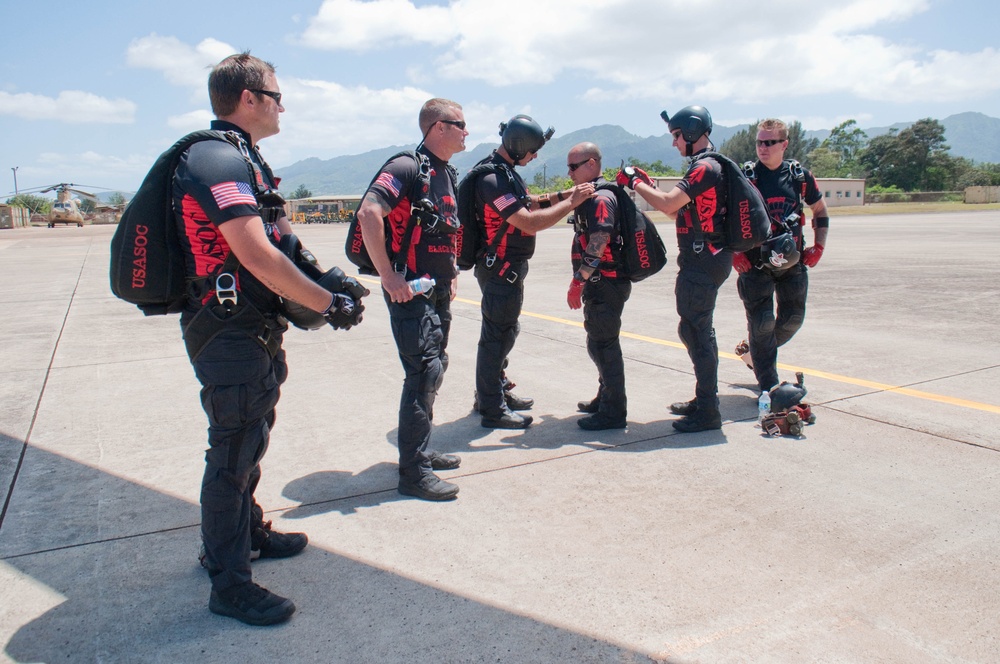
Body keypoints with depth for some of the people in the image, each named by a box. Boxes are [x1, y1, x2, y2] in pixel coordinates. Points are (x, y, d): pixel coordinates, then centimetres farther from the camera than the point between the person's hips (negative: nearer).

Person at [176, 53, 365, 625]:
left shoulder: (242, 159, 16)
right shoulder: (217, 159, -19)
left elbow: (280, 241, 18)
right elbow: (258, 257, -27)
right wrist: (328, 303, -18)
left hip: (255, 329, 11)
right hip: (230, 335, -11)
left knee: (251, 438, 23)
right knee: (234, 451, -2)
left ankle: (247, 532, 42)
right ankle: (230, 583, 12)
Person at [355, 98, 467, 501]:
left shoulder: (448, 175, 16)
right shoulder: (408, 167, -14)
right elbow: (368, 213, -26)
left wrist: (451, 272, 17)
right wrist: (388, 276, -27)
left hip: (439, 291, 10)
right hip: (411, 291, -10)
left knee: (435, 367, 15)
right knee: (424, 373, -9)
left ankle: (419, 450, 30)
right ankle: (413, 472, 0)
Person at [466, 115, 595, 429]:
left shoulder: (504, 171, 10)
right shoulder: (493, 179, -23)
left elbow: (528, 202, 18)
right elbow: (529, 223, -29)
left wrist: (562, 195, 4)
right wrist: (572, 203, -23)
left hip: (508, 267, 11)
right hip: (500, 269, -11)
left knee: (505, 330, 20)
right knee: (497, 334, -3)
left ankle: (497, 391, 34)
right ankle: (492, 409, 6)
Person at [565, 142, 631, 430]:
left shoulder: (600, 198, -15)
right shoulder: (592, 195, 17)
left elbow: (598, 246, -24)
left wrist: (578, 281, -22)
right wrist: (582, 281, 20)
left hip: (606, 285, -10)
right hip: (600, 284, 10)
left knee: (602, 344, -5)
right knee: (601, 343, 18)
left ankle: (613, 412, 3)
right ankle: (605, 398, 32)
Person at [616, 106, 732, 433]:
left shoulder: (704, 167, -15)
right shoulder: (708, 165, 18)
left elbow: (668, 204, -25)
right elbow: (679, 206, 16)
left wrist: (635, 183, -12)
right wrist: (648, 184, 9)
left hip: (703, 260, -11)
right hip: (706, 258, 11)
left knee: (694, 330, -8)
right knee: (697, 329, 16)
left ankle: (707, 413, -3)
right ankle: (704, 400, 27)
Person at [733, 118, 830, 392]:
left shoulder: (800, 175, 4)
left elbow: (820, 211, 17)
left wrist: (818, 246, 7)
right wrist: (734, 253, -9)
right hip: (755, 264, -4)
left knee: (793, 318, 9)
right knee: (761, 322, -5)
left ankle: (754, 351, 36)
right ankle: (769, 386, 5)